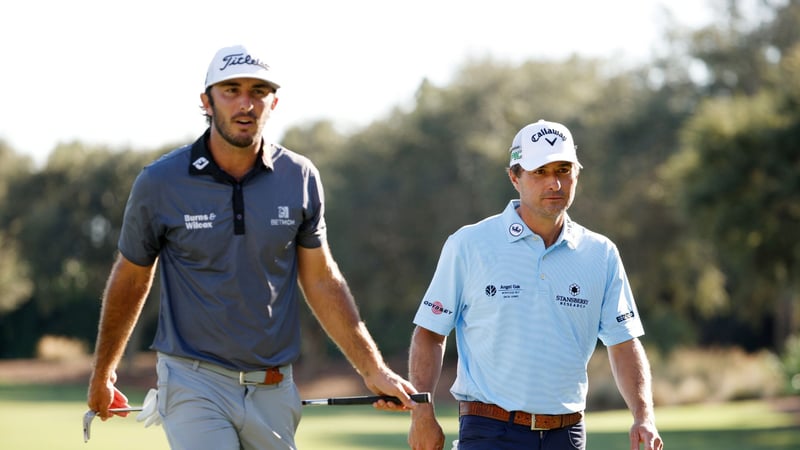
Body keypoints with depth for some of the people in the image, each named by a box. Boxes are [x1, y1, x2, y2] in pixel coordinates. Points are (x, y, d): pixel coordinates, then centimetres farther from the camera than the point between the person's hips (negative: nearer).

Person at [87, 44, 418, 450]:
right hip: (194, 385, -3)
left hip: (274, 390, 3)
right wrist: (102, 373, 17)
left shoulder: (300, 178, 1)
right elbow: (131, 280, 8)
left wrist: (373, 370, 5)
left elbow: (321, 280, 10)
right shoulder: (159, 183, -5)